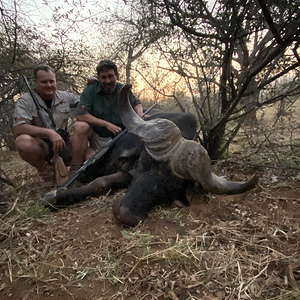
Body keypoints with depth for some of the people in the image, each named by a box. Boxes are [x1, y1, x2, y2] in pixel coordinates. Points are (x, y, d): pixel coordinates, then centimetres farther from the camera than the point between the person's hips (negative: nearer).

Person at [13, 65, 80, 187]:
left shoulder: (64, 96, 4)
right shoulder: (25, 101, -9)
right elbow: (18, 128, -23)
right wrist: (49, 132, -35)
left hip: (63, 143, 3)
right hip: (41, 146, -3)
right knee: (23, 142, -37)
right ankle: (47, 173, -8)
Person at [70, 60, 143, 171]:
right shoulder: (90, 90, -12)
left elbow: (136, 103, 16)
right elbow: (81, 115, -24)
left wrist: (140, 116, -8)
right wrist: (107, 124, -29)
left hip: (116, 137, 3)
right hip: (94, 135, -3)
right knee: (81, 126, -34)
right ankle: (75, 168, -20)